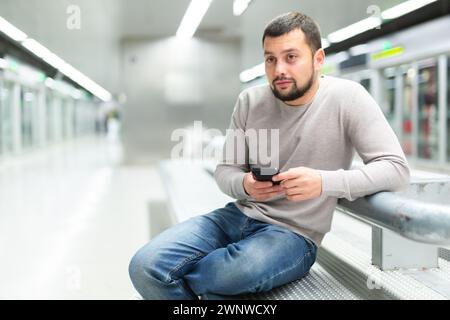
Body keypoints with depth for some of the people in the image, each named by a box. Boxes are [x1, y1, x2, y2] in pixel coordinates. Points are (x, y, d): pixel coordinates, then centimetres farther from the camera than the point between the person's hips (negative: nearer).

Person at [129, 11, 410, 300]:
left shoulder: (346, 97, -10)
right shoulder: (250, 100, 2)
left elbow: (396, 168, -14)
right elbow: (225, 170, 7)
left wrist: (324, 182, -29)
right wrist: (244, 184, -18)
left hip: (294, 233, -3)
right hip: (238, 215, 4)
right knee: (145, 267, -19)